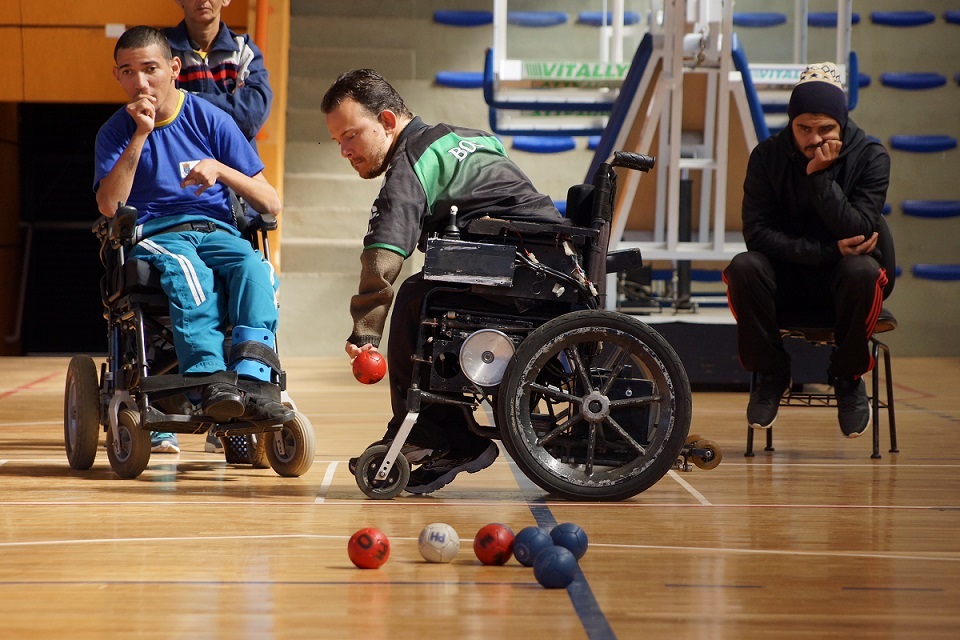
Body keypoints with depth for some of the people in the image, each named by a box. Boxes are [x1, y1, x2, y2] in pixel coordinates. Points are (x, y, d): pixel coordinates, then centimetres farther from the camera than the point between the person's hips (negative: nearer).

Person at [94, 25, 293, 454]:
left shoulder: (210, 121, 9)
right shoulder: (116, 132, 10)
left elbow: (271, 204, 7)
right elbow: (109, 207, -10)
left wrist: (220, 169, -10)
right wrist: (141, 135, -10)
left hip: (217, 231, 2)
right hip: (152, 237, -1)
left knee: (254, 268, -34)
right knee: (189, 272, -38)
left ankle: (252, 380, -51)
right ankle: (212, 383, -56)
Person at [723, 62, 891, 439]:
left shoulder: (870, 157, -8)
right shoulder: (767, 156, -5)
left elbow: (857, 231, -19)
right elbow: (756, 232, -14)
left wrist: (820, 174, -25)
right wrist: (828, 251, -23)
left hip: (839, 280, -1)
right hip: (785, 280, 1)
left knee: (863, 271, -36)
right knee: (744, 268, -31)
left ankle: (848, 377, -11)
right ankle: (770, 375, -10)